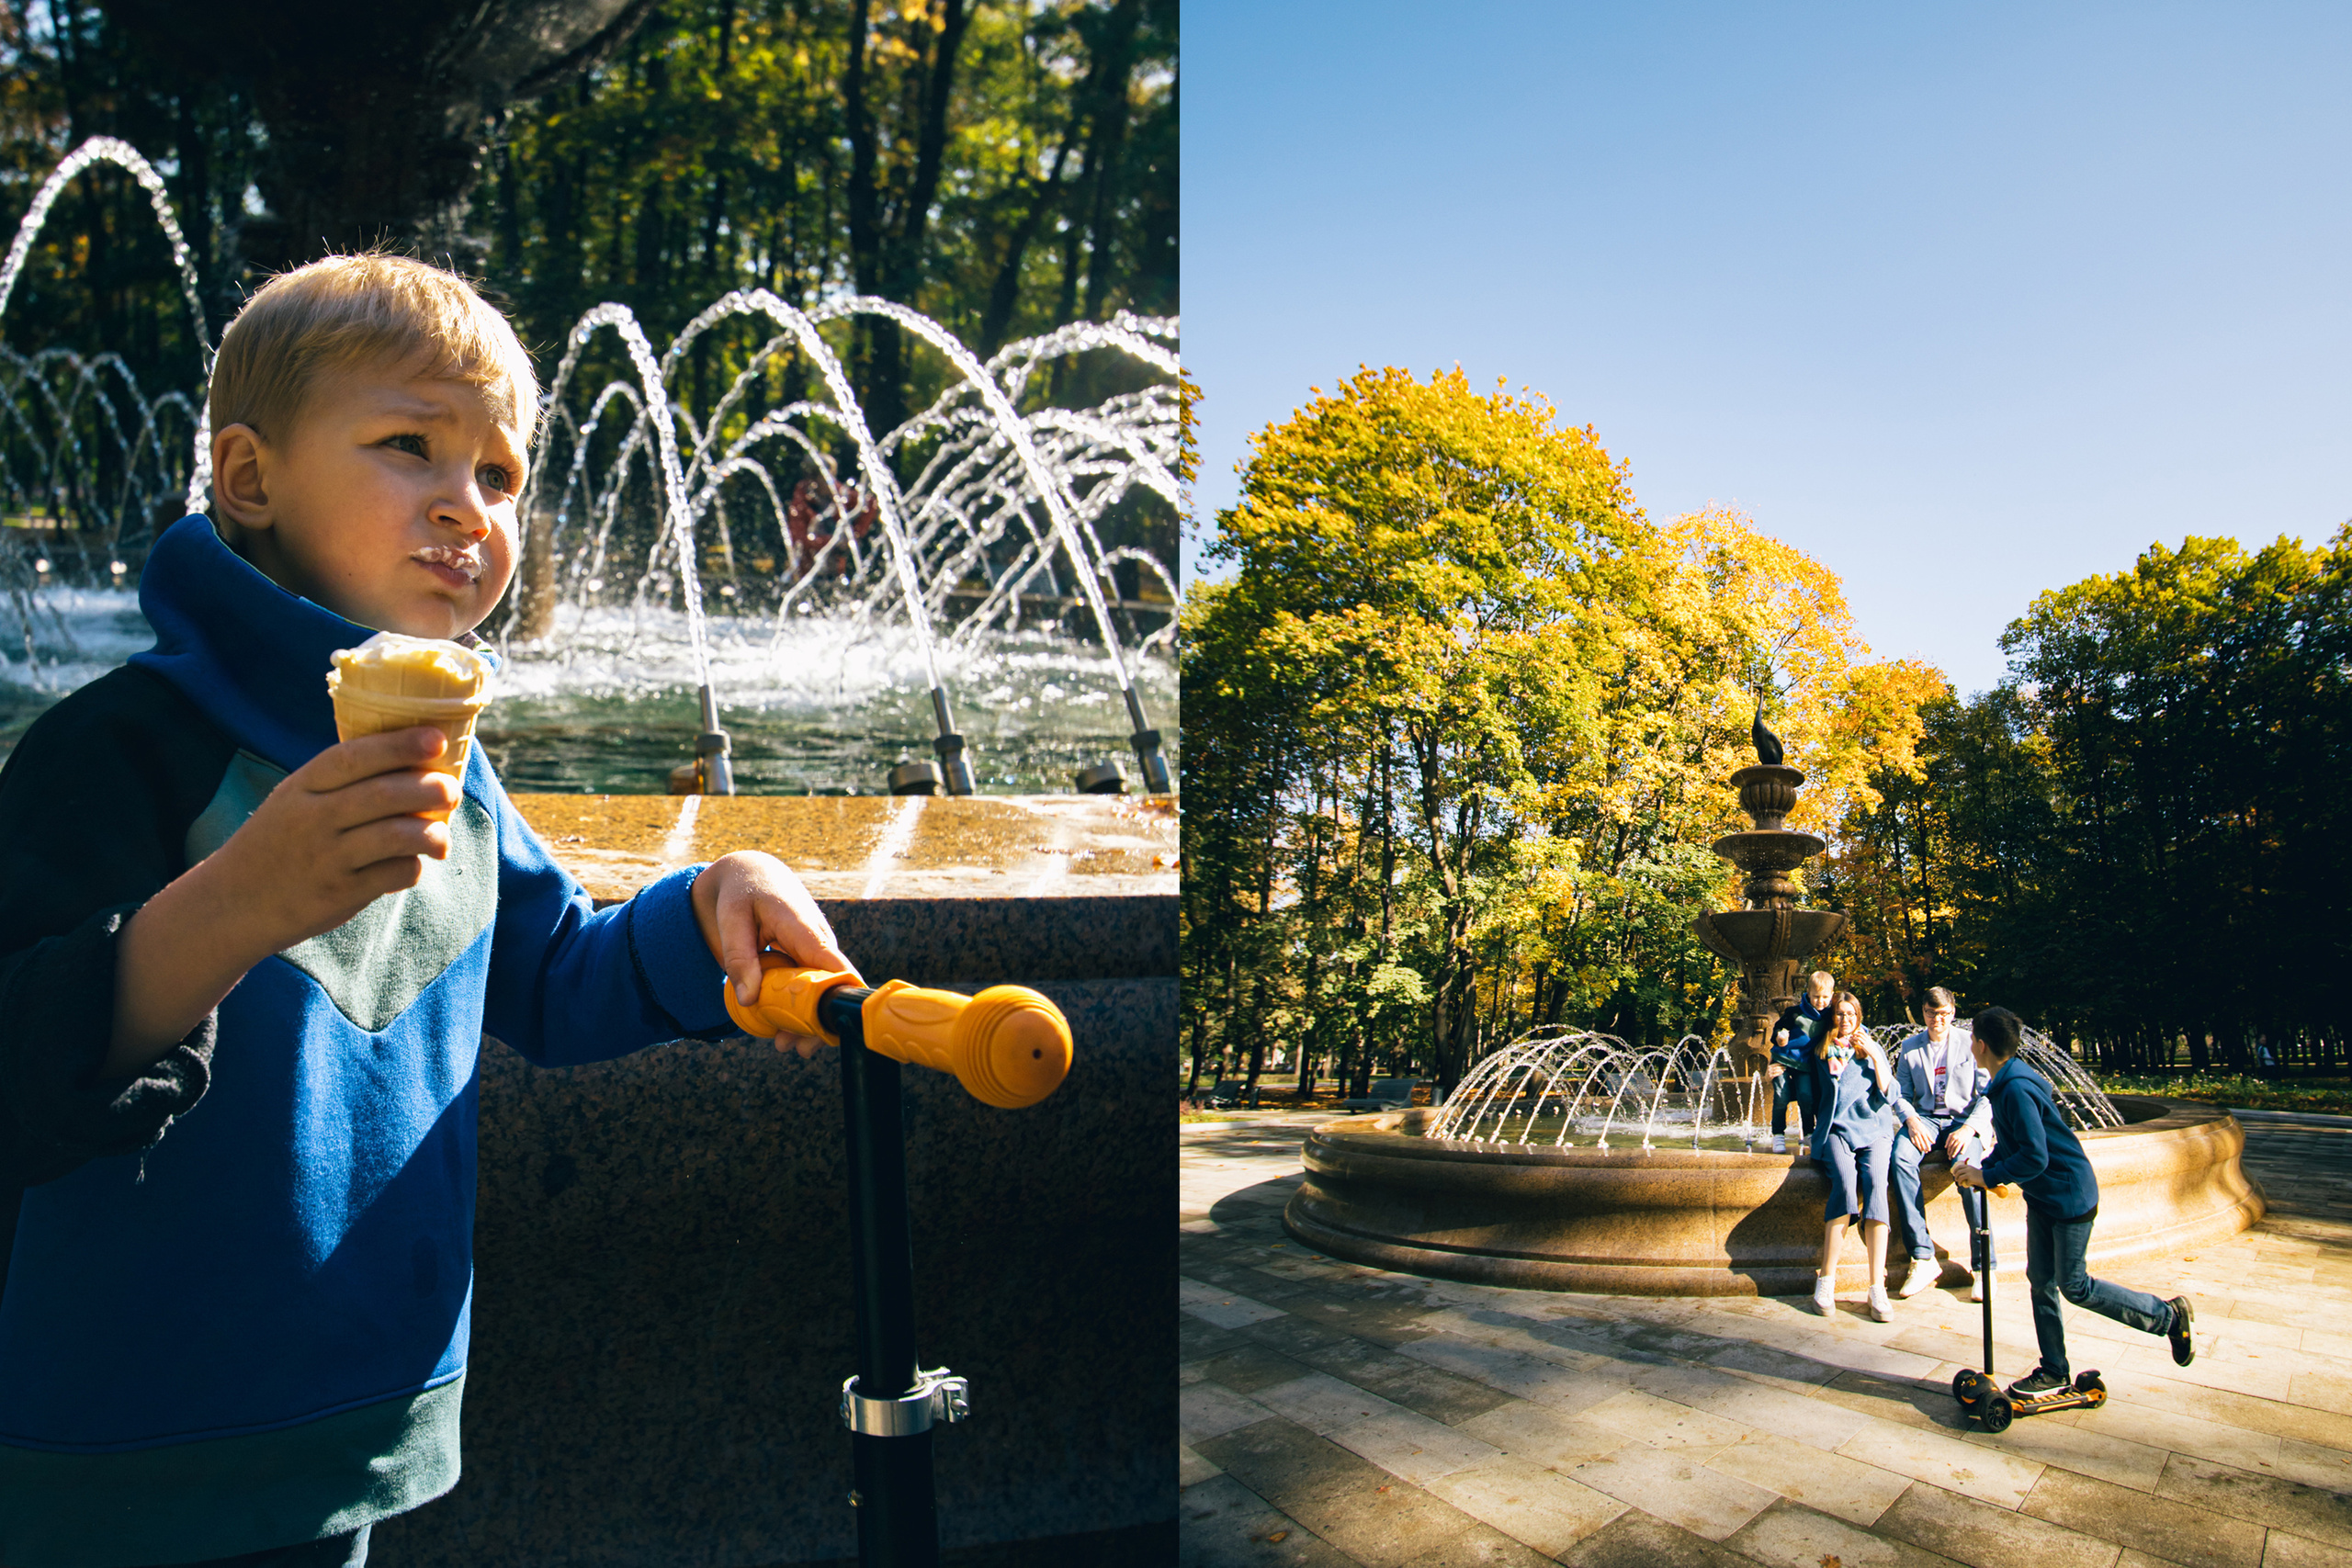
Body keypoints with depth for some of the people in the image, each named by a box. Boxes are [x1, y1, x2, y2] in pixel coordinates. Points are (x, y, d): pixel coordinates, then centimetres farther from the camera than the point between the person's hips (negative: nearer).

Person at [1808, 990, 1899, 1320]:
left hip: (1874, 1129, 0)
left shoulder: (1873, 1049, 15)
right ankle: (1826, 1279, -30)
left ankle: (1877, 1287, -32)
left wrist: (1875, 1056, -3)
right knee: (1845, 1180, -31)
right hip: (1836, 1129, 0)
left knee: (1875, 1182, -30)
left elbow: (1888, 1097, 5)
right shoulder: (1820, 1052, 17)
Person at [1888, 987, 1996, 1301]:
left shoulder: (1970, 1044, 4)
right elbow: (1901, 1094, 11)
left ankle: (1984, 1266, -21)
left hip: (1964, 1121, -2)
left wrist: (1970, 1128, -16)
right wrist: (1911, 1120, -10)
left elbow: (1988, 1095, 0)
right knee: (1901, 1158, -31)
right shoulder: (1909, 1048, 13)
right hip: (1924, 1121, 2)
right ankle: (1923, 1258, -29)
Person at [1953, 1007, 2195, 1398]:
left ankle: (2169, 1315, 16)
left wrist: (1988, 1176, -21)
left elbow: (2035, 1156, -29)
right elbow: (2012, 1144, 14)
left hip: (2070, 1196, -10)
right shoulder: (2005, 1084, 5)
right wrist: (1981, 1169, 0)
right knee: (2041, 1280, 10)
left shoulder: (2017, 1089, -27)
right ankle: (2054, 1371, 18)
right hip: (2043, 1198, 10)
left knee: (2074, 1286, -1)